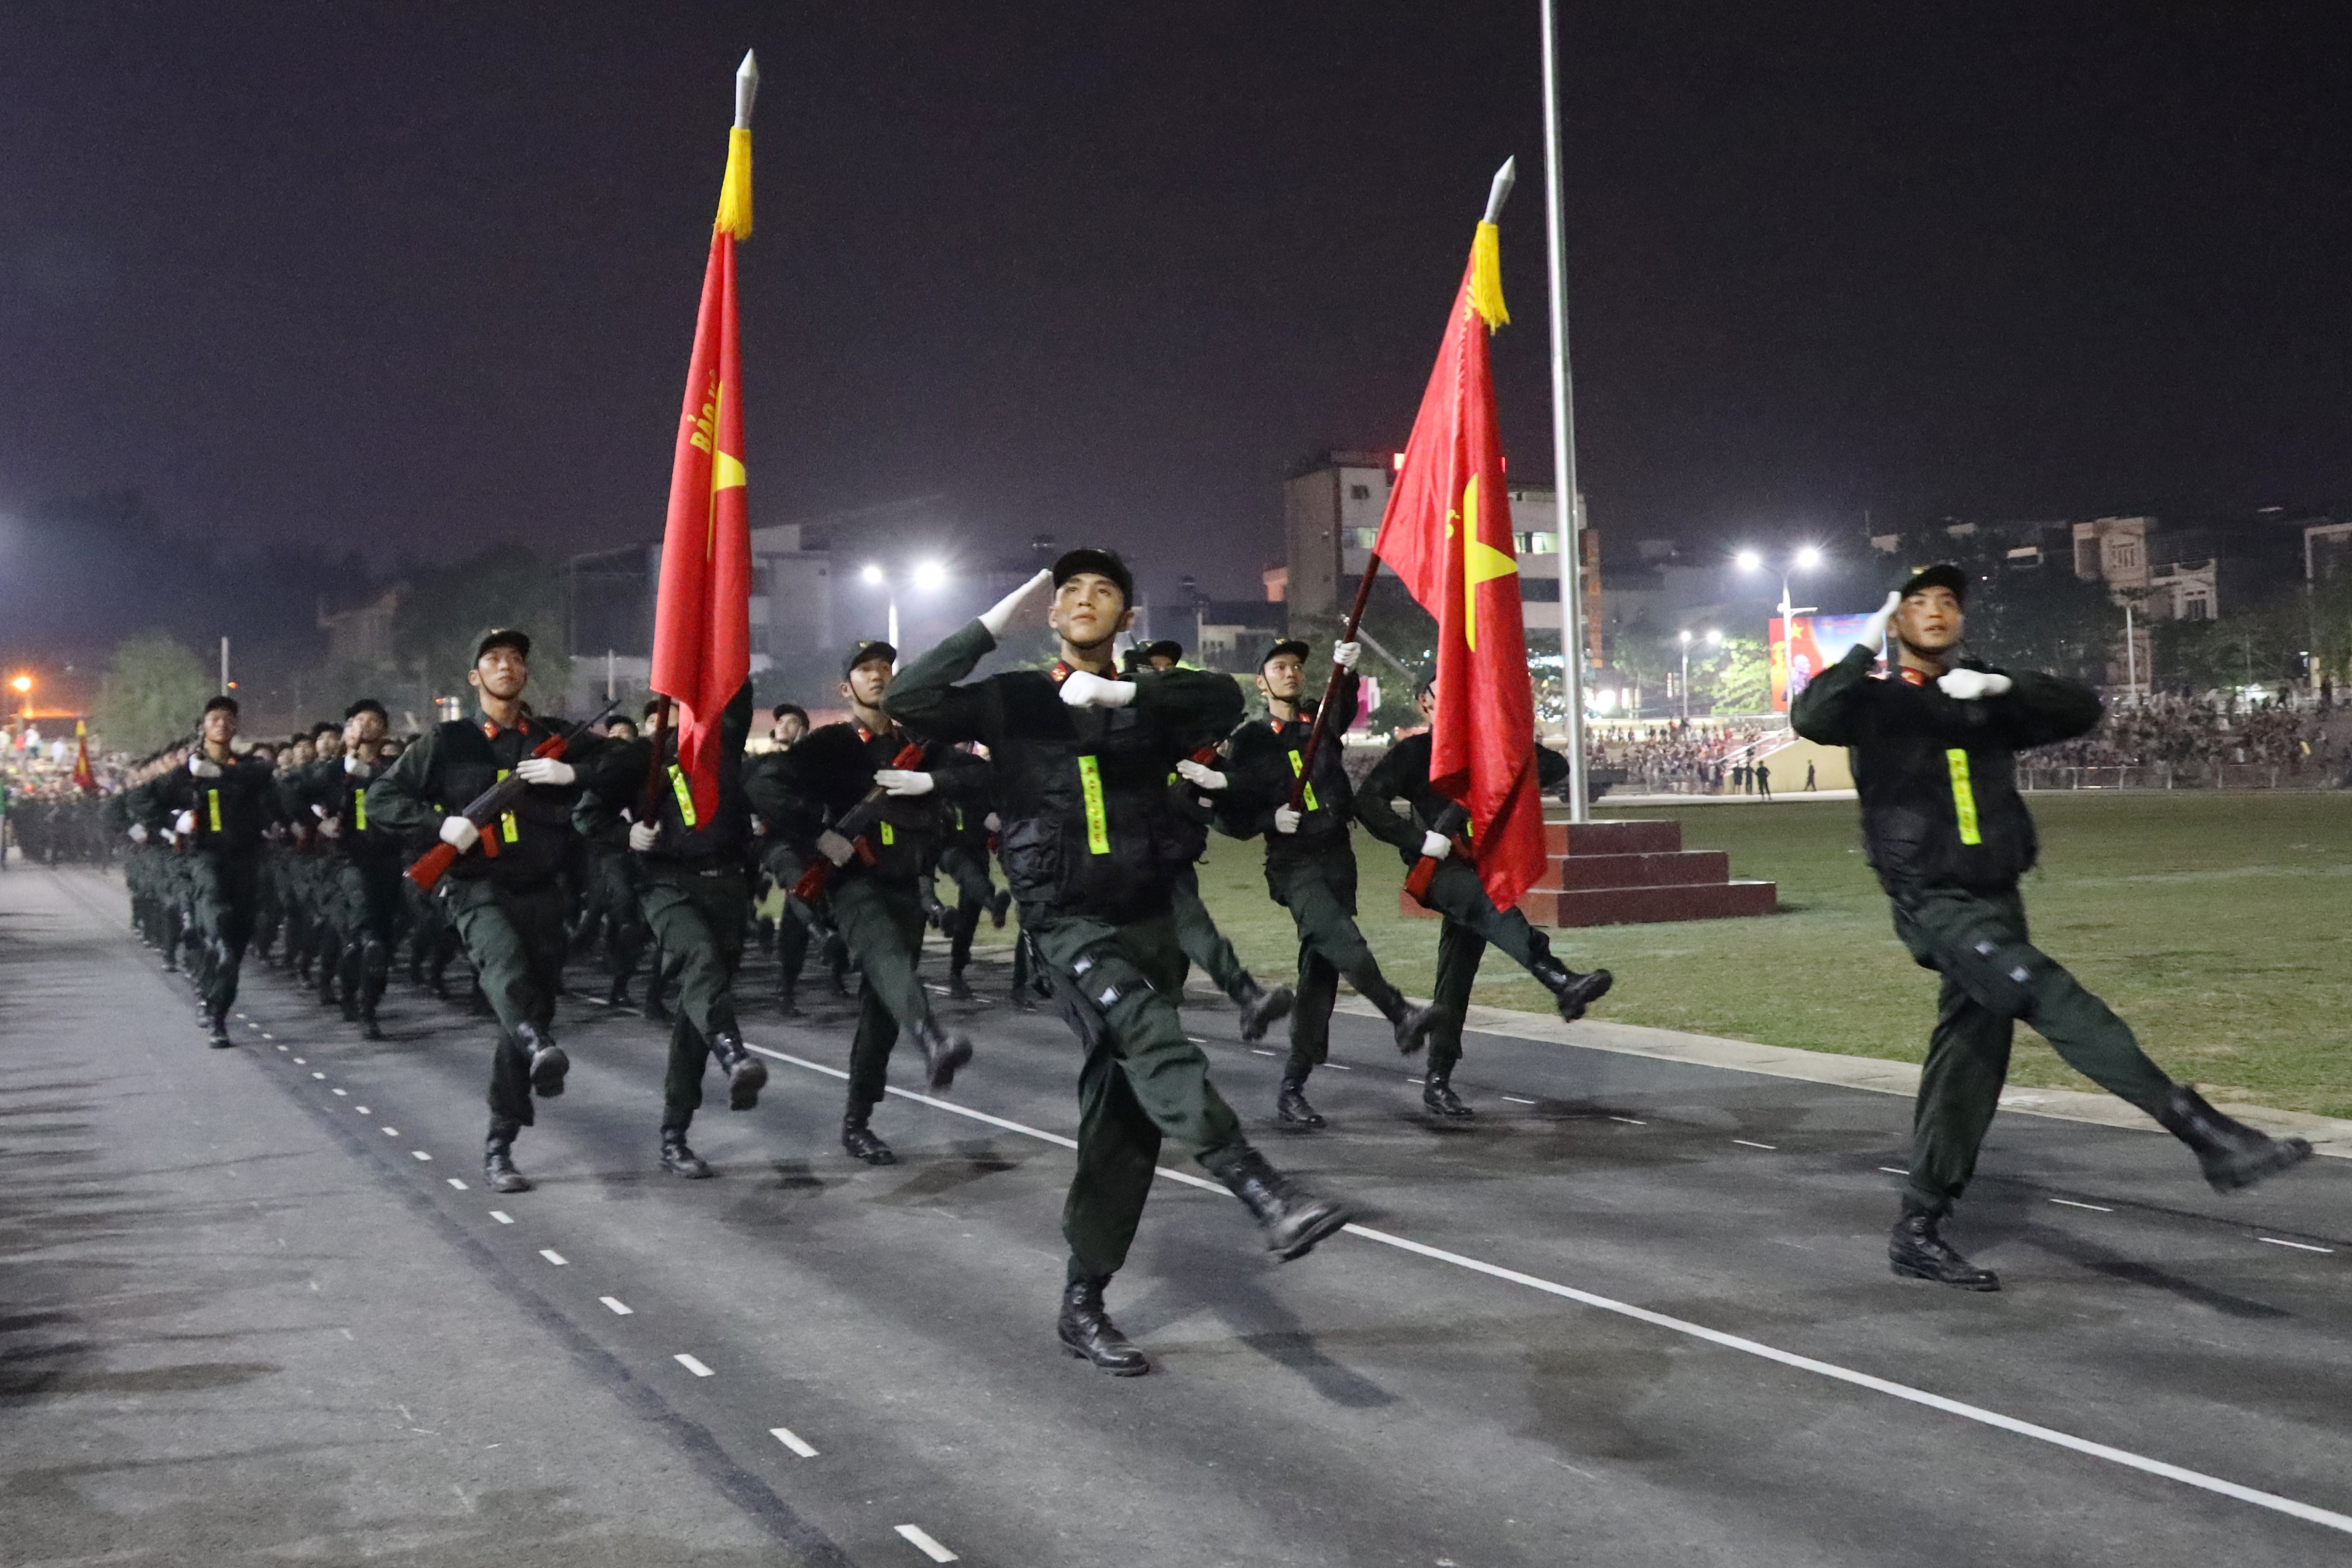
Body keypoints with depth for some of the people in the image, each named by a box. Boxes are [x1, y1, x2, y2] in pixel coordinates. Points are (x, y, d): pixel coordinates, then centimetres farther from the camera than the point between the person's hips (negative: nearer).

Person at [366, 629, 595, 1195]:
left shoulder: (557, 738, 12)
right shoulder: (448, 741, 7)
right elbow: (381, 797, 6)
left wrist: (573, 773, -11)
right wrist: (441, 822, -10)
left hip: (542, 891, 3)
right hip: (478, 888, -3)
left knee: (532, 1003, 3)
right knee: (505, 961, -35)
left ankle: (498, 1149, 13)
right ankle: (539, 1045, -65)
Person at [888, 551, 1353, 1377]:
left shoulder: (1145, 702, 11)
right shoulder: (1013, 700, 6)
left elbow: (1226, 697, -9)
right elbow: (906, 700, -7)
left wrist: (1125, 694, -21)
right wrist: (992, 625, -10)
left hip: (1149, 919, 4)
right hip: (1070, 922, -4)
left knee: (1125, 1108, 4)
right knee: (1155, 1043, -30)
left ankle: (1083, 1305, 13)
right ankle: (1270, 1198, -45)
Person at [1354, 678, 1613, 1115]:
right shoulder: (1414, 752, 3)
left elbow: (1556, 766, 15)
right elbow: (1368, 801, -7)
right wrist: (1419, 840, -17)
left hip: (1479, 866, 5)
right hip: (1437, 868, -5)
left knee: (1457, 978, 3)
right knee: (1486, 899, -35)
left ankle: (1437, 1082, 10)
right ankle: (1562, 984, -54)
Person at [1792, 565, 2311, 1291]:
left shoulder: (1987, 698, 14)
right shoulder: (1878, 700, 1)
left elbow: (2081, 708, 2)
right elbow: (1812, 718, -19)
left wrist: (2003, 685, -12)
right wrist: (1866, 652, -24)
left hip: (1996, 902, 6)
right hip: (1936, 903, -6)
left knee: (1971, 1063, 7)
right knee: (2054, 997, -23)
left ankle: (1919, 1232, 17)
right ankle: (2208, 1134, -33)